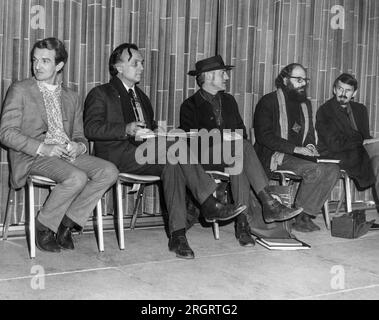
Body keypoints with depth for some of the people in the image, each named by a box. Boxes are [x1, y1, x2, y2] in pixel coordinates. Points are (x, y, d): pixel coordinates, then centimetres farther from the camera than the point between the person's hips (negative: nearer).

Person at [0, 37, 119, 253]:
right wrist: (42, 148, -18)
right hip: (32, 157, -5)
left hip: (67, 154, 5)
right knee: (77, 177, -31)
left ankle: (68, 222, -9)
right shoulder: (20, 90, 5)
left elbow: (79, 136, 20)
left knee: (109, 171, -19)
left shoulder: (72, 98, 20)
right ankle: (43, 227, -10)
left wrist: (79, 146, -7)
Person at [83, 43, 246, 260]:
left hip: (147, 155, 6)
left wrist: (157, 131, 4)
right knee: (177, 143, -29)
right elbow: (91, 128, -7)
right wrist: (126, 129, -22)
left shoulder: (141, 96, 30)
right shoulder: (101, 94, 7)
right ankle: (210, 205, -29)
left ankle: (178, 236, -35)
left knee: (172, 164, -30)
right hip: (119, 156, -6)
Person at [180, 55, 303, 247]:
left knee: (239, 165, -34)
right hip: (205, 157, -4)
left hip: (232, 153, 5)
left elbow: (241, 131, 21)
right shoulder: (190, 105, 4)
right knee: (243, 147, -34)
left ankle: (242, 223, -40)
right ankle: (269, 205, -39)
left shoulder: (228, 100, 23)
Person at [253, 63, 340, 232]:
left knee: (333, 169, -17)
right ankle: (300, 217, -15)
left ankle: (306, 215, -14)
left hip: (299, 155, 7)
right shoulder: (268, 101, -3)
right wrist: (295, 148, -20)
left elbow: (310, 134, 28)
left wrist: (310, 146, 2)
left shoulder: (305, 104, 20)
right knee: (315, 170, -29)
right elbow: (264, 136, -12)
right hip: (274, 156, -7)